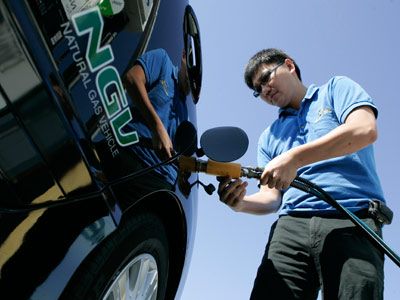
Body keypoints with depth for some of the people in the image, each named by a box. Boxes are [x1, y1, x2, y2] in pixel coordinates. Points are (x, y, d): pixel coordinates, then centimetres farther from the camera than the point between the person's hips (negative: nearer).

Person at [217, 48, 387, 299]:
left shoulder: (336, 89, 16)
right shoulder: (269, 137, 27)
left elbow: (366, 130, -6)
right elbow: (272, 198, 18)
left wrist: (295, 157, -13)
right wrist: (242, 203, -5)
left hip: (352, 222, -3)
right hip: (292, 224, 4)